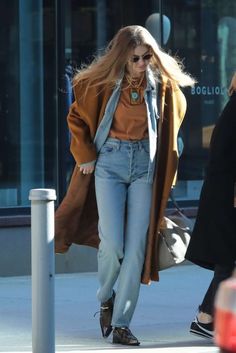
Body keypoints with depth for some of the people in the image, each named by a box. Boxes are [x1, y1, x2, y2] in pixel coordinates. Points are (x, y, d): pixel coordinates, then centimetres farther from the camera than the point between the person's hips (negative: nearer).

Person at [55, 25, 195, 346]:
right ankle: (106, 299, 20)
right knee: (112, 244, -11)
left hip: (145, 165, 2)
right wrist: (86, 156, -1)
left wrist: (166, 164, 13)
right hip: (109, 163, -2)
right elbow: (77, 118, 5)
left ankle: (120, 324, 1)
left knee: (136, 246, -4)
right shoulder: (102, 84, -6)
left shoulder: (163, 86, -1)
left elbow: (175, 113, 17)